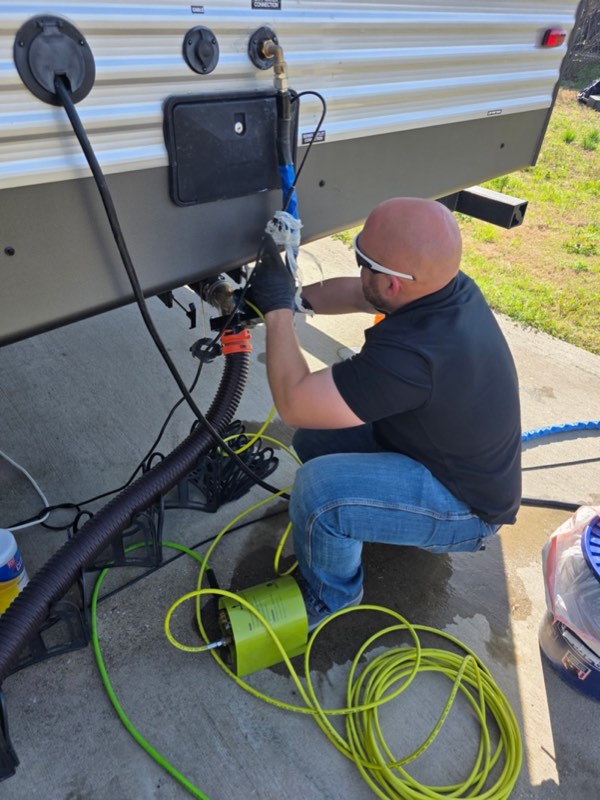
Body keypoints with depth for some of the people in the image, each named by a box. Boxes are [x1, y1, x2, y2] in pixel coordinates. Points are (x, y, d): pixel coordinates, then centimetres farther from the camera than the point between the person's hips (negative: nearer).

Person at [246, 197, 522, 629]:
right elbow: (354, 293, 5)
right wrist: (294, 296, -4)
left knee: (318, 488, -28)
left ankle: (326, 598, 5)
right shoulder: (449, 287, -12)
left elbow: (294, 403, -32)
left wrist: (279, 310, -22)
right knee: (315, 436, 6)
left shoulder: (410, 354, -39)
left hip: (465, 506, -8)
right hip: (454, 450, 8)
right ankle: (414, 522, 23)